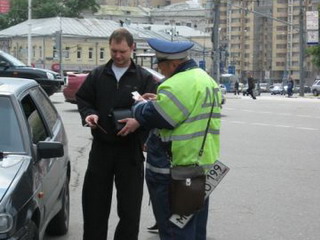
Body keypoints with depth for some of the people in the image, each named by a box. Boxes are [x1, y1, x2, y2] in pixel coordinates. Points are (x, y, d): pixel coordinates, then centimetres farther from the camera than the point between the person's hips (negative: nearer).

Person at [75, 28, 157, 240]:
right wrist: (89, 114, -8)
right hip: (101, 146, 2)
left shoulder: (144, 78, 1)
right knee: (94, 201, 8)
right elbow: (83, 99, 13)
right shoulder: (97, 75, 8)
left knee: (130, 205, 6)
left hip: (130, 150, -2)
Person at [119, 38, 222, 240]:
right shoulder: (206, 79, 13)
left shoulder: (179, 85, -20)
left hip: (175, 172, -10)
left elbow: (152, 116, -18)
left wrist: (139, 106, 3)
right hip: (203, 164, 10)